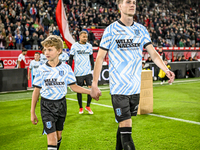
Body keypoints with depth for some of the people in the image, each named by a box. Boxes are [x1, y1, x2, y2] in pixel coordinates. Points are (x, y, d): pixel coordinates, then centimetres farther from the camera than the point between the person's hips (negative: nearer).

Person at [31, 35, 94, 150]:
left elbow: (74, 87, 2)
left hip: (61, 103, 2)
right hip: (47, 105, -2)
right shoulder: (42, 69, -5)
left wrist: (90, 91, -10)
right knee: (52, 137, -10)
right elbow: (36, 91, 1)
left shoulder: (66, 68, -5)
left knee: (58, 135, 14)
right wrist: (33, 112, 2)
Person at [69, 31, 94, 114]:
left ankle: (88, 106, 14)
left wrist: (93, 68, 10)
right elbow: (71, 58, 2)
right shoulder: (74, 46, 0)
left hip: (88, 71, 2)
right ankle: (80, 108, 20)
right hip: (78, 72, -2)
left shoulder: (89, 46, 8)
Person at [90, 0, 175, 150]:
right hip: (118, 88, -4)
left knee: (124, 124, 16)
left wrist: (166, 69, -15)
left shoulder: (141, 29, 8)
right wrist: (94, 84, -6)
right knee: (125, 128, -9)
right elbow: (100, 57, -2)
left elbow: (153, 53, 4)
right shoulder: (111, 29, -3)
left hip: (135, 87, 4)